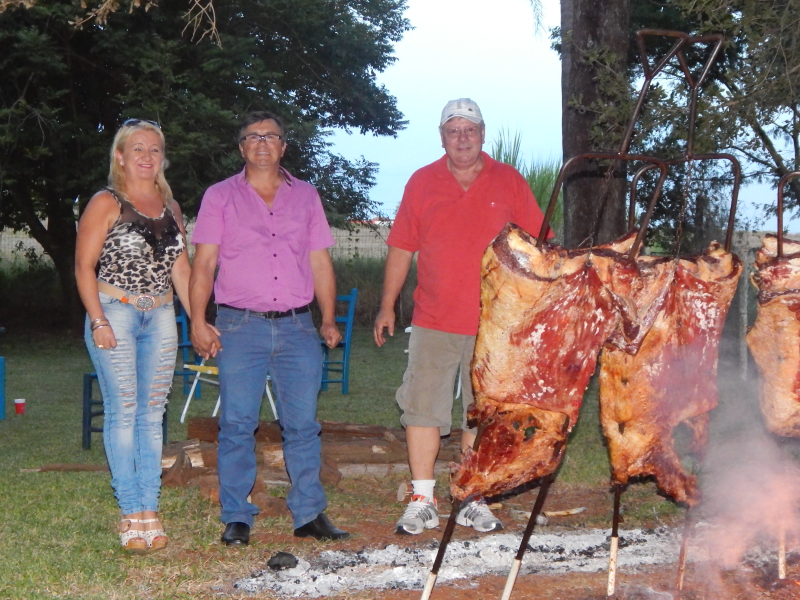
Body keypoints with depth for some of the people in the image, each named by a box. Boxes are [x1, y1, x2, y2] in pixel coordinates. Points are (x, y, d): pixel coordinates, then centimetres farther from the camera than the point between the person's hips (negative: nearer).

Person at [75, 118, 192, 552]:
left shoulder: (170, 208, 14)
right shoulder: (106, 204, -2)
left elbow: (180, 267, 17)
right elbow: (84, 266, -6)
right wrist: (99, 321, -15)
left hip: (160, 317, 5)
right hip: (115, 314, -5)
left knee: (153, 414, 5)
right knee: (122, 412, -5)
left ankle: (150, 509, 9)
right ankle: (131, 512, 0)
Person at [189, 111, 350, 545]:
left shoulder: (306, 196, 14)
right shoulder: (220, 197, 7)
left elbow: (320, 262, 15)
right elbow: (203, 264, 2)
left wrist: (329, 319, 6)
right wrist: (198, 321, -8)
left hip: (297, 328, 2)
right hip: (240, 327, -2)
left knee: (303, 424, 3)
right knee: (238, 424, -1)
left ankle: (309, 514, 11)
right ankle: (236, 518, 7)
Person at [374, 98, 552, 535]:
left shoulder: (509, 183, 5)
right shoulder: (421, 183, 6)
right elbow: (402, 248, 10)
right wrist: (387, 306, 8)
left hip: (492, 323, 0)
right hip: (433, 321, 0)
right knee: (423, 408, -2)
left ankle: (474, 502, 16)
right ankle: (422, 501, 7)